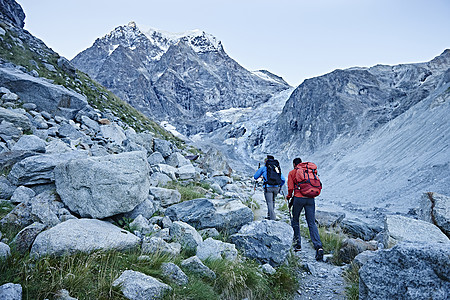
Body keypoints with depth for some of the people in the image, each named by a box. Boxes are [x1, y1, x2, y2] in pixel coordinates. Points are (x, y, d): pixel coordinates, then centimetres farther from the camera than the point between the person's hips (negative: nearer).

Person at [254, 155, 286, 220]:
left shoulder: (263, 168, 9)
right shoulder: (278, 168, 19)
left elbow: (255, 177, 14)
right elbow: (283, 180, 16)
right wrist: (279, 186, 32)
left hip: (268, 187, -4)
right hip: (276, 188, 4)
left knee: (270, 203, -1)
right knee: (272, 201, 23)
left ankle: (273, 218, -6)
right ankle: (269, 215, 27)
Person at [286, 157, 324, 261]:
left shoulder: (292, 173, 6)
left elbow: (291, 188, -3)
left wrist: (288, 197, 15)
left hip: (299, 198, -3)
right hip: (310, 199, 3)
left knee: (295, 220, 16)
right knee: (312, 223, 3)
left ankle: (297, 244, 17)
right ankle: (319, 247, -12)